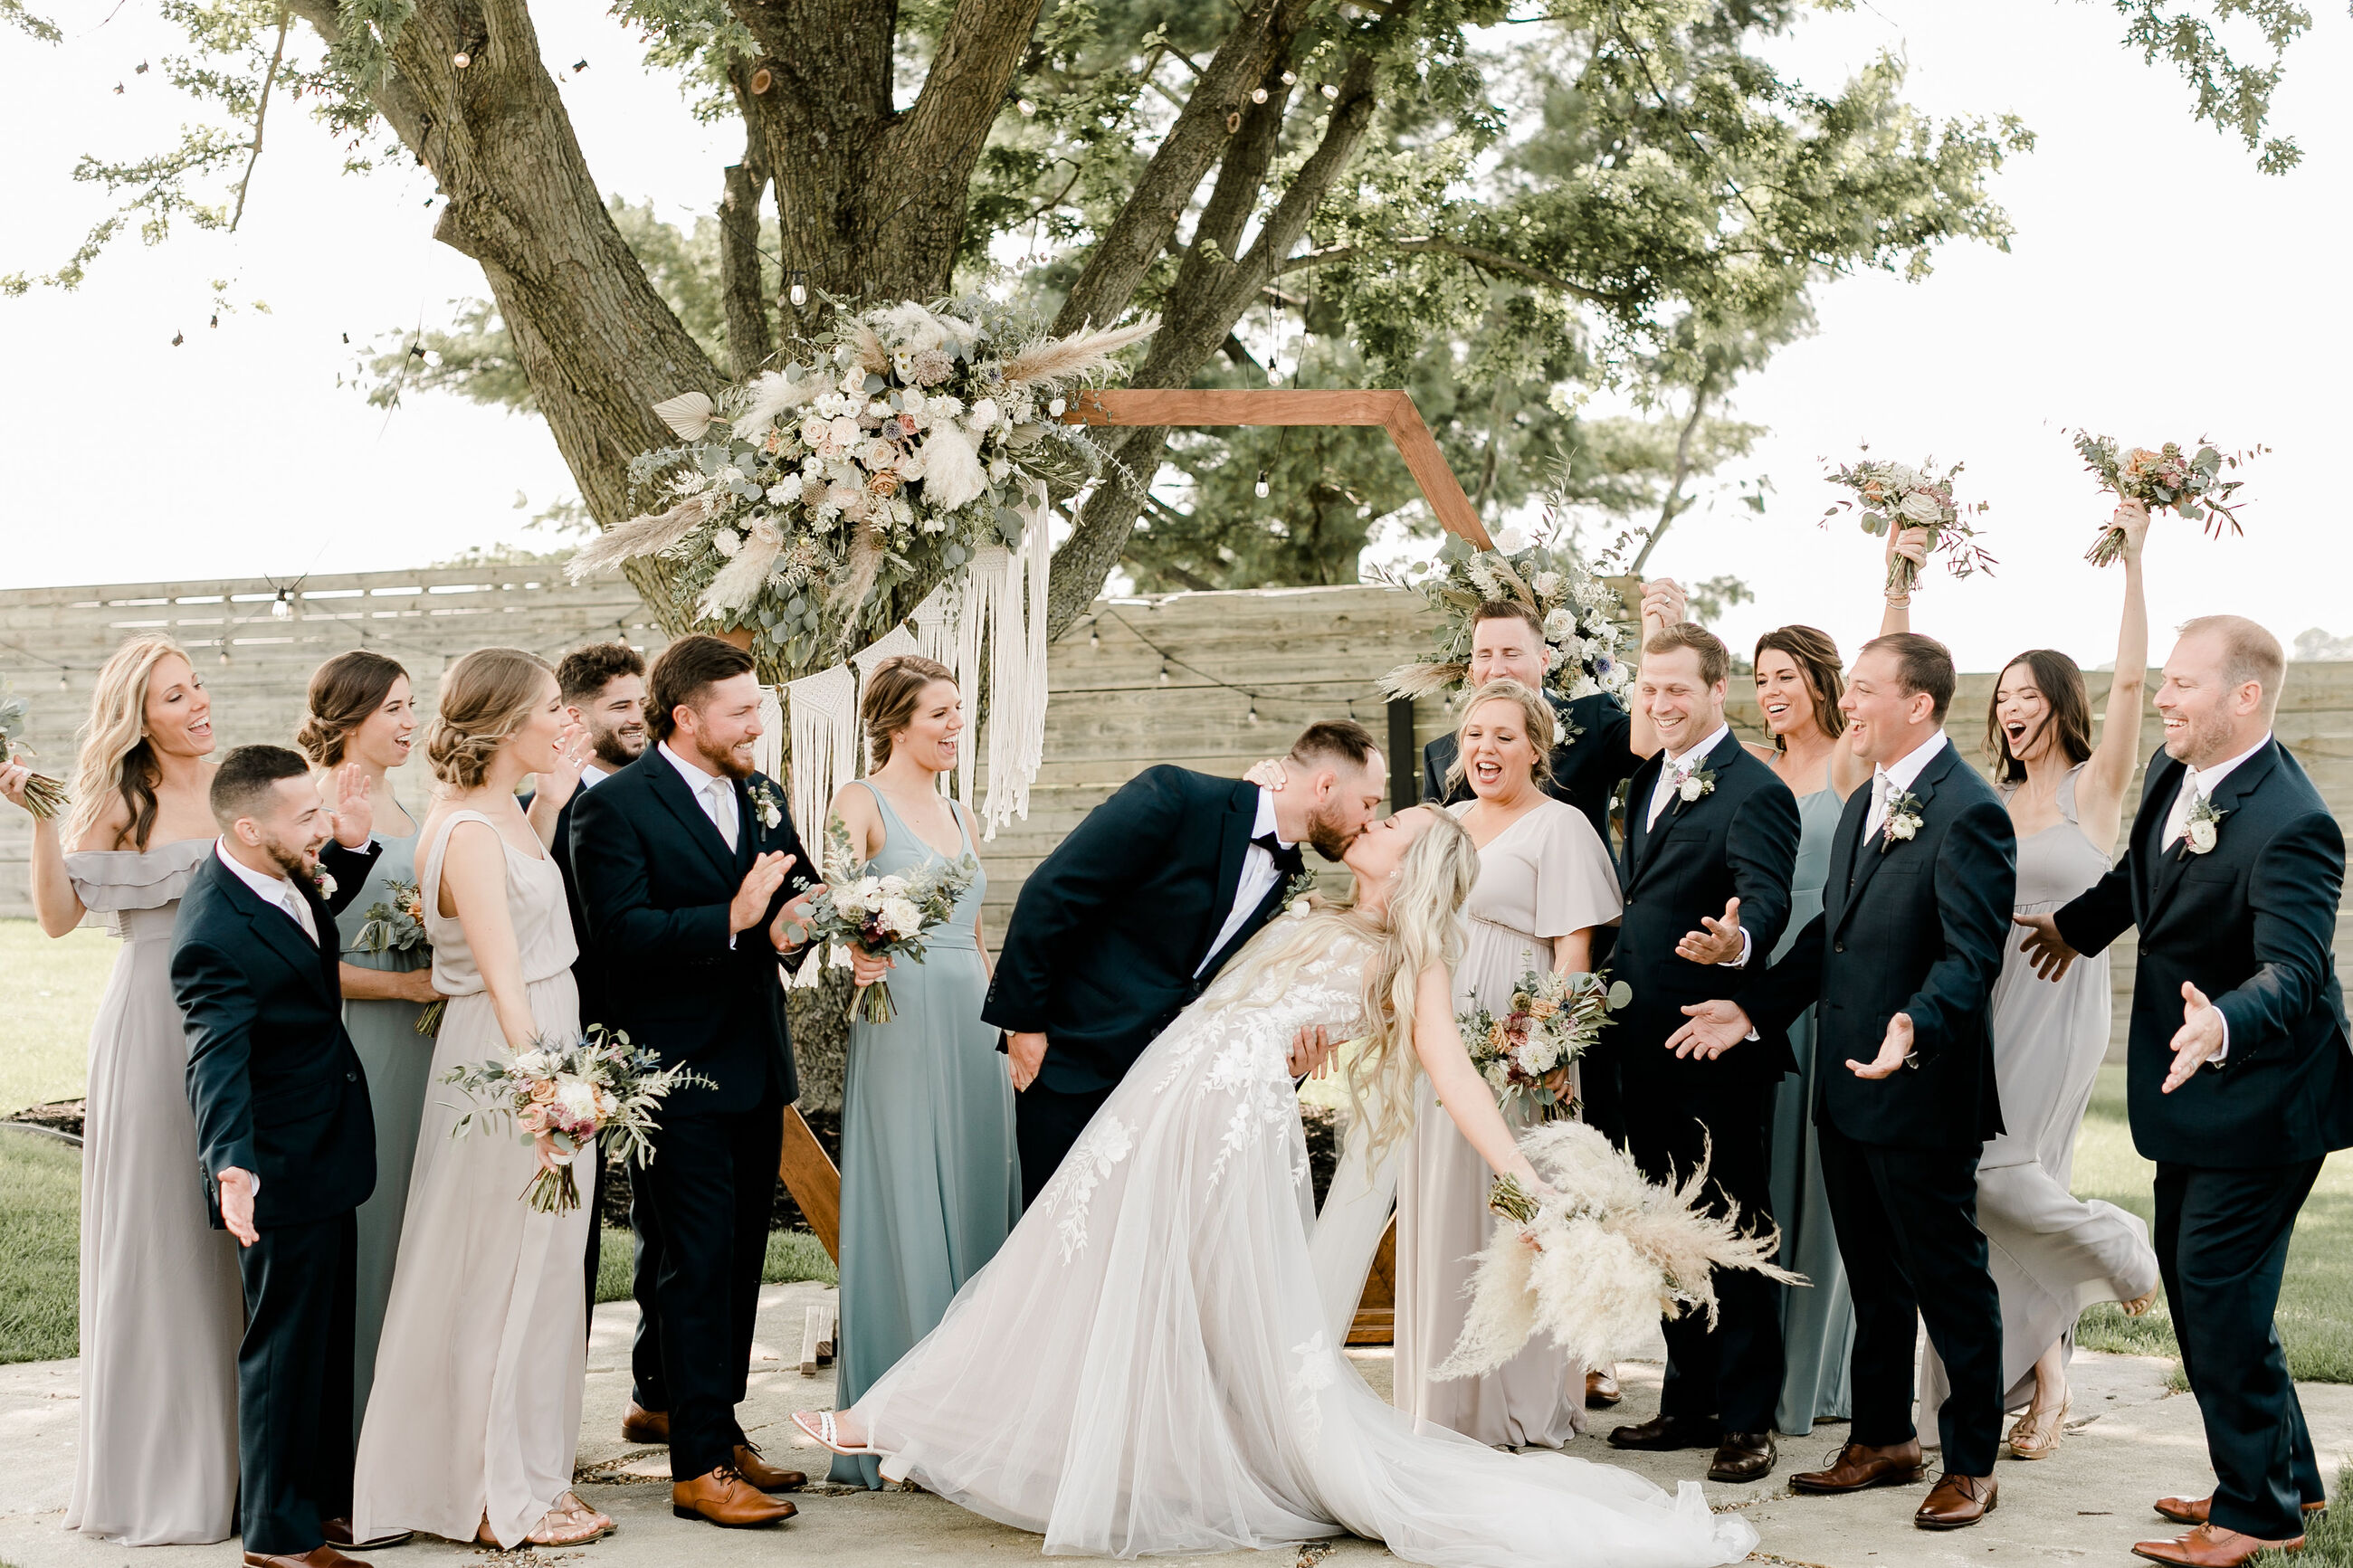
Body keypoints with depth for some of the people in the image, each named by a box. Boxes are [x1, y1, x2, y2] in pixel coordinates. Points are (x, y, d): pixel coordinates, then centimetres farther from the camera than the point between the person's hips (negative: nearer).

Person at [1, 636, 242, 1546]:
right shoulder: (118, 802, -3)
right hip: (154, 1026, -4)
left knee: (239, 1240, 8)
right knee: (159, 1239, 2)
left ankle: (240, 1456, 19)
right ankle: (160, 1471, 13)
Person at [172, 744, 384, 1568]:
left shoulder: (281, 878, -1)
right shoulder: (215, 934, -28)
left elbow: (318, 909, 23)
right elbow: (217, 1062, -36)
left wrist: (349, 847, 5)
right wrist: (231, 1164, -50)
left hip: (323, 1158, 9)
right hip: (282, 1171, -9)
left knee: (329, 1336, 21)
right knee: (286, 1344, 3)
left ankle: (327, 1495, 36)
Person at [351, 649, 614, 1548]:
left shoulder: (502, 813, 9)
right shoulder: (469, 832, -21)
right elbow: (503, 980, -29)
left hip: (542, 1052, 10)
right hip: (504, 1065, -10)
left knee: (536, 1268, 16)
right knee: (506, 1275, 0)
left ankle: (527, 1474, 28)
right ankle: (504, 1499, 12)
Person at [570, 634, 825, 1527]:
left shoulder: (763, 796, 12)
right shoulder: (614, 807, -11)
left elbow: (798, 890, 17)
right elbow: (620, 931, -20)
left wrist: (796, 916, -7)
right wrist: (733, 918, -28)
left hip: (757, 1067, 8)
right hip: (680, 1074, -7)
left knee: (740, 1261, 15)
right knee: (697, 1267, -5)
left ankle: (721, 1429, 26)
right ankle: (698, 1466, 0)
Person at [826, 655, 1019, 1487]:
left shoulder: (959, 815, 18)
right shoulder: (861, 802, -2)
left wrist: (1007, 1028, 15)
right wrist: (860, 949, -39)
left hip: (975, 1024, 7)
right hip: (902, 1022, -7)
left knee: (977, 1206, 7)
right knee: (905, 1215, -6)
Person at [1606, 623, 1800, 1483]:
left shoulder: (1754, 792, -13)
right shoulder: (1646, 783, 13)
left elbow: (1767, 895, -28)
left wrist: (1737, 941, -49)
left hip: (1718, 1053, -8)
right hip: (1647, 1048, 9)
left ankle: (1748, 1418, 9)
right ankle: (1689, 1401, 27)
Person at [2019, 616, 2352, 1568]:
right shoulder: (2175, 773, 0)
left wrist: (2224, 1024, -53)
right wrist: (2081, 925, 34)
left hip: (2258, 1099, -10)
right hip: (2196, 1096, 10)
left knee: (2220, 1296, -4)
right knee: (2192, 1280, 18)